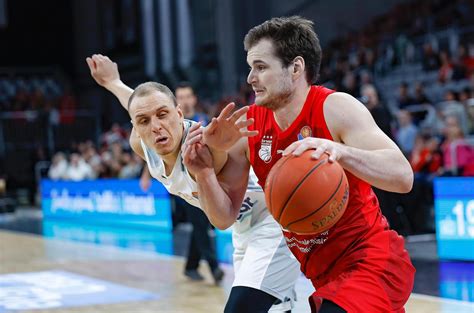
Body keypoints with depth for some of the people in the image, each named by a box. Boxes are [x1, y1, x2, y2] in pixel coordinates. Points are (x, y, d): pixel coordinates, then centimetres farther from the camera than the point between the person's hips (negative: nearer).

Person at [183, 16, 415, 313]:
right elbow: (225, 216, 4)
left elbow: (403, 177, -26)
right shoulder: (247, 127, 0)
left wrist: (341, 152, -42)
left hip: (371, 262, -7)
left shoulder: (334, 108, -15)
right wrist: (204, 174, -15)